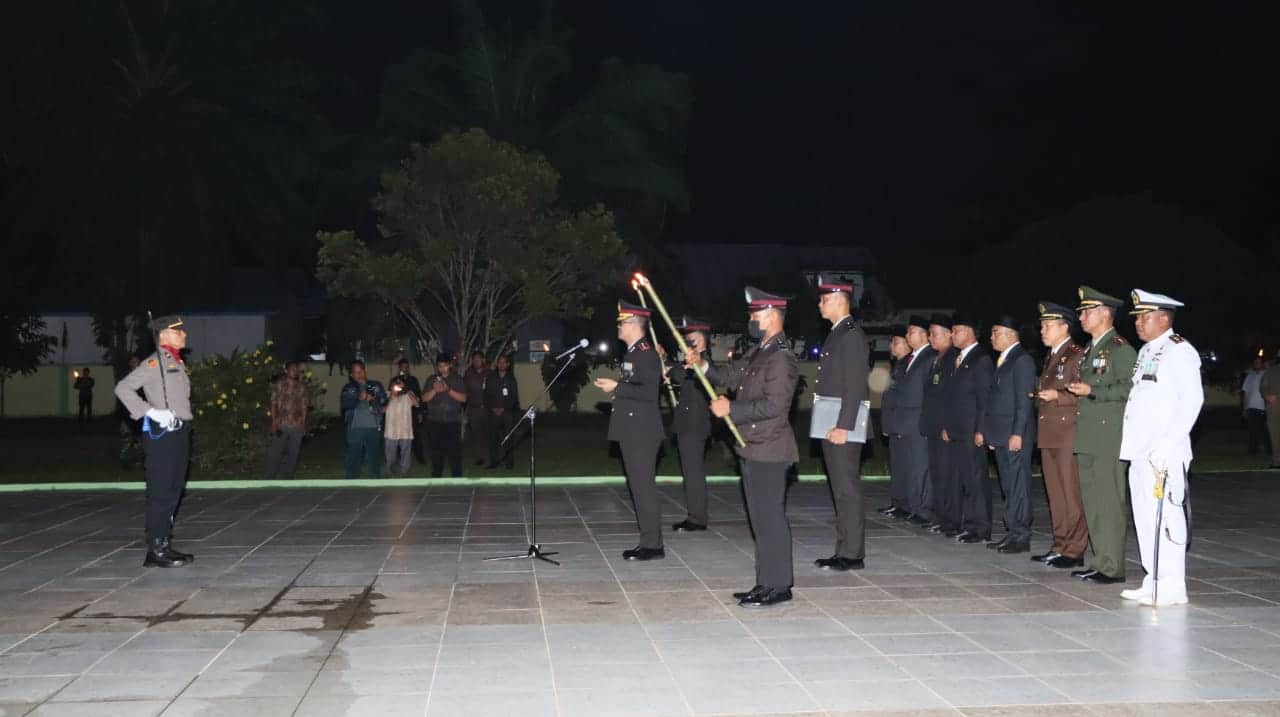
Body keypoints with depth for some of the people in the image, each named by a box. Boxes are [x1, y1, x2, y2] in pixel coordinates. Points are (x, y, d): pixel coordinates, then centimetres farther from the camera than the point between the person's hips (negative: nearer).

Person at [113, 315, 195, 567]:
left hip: (180, 433, 9)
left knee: (174, 491, 12)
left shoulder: (178, 362, 16)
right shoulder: (154, 362, -10)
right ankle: (156, 550, -1)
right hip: (162, 434, -9)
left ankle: (165, 544, 19)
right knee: (161, 493, -6)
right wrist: (151, 412, -21)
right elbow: (123, 388, -17)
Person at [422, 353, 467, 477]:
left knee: (454, 451, -8)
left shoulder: (457, 379, 6)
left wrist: (448, 390, -15)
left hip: (453, 422, -2)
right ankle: (436, 479, 17)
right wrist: (434, 390, -13)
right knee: (436, 452, 6)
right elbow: (424, 398, 4)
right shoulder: (432, 379, 10)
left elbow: (463, 398, -4)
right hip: (435, 422, 2)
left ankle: (457, 479, -3)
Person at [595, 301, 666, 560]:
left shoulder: (647, 353, -13)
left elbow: (649, 392, -22)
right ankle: (647, 542, 19)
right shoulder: (632, 353, 16)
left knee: (644, 487, -6)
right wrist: (613, 385, 11)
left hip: (642, 432, -10)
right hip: (631, 431, 10)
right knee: (638, 487, 12)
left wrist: (617, 387, -18)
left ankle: (653, 545, -1)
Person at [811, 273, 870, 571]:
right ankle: (845, 551, 18)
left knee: (847, 490, -5)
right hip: (831, 427, 10)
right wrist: (834, 426, 16)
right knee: (840, 490, 12)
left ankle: (852, 554, 0)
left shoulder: (851, 335, -13)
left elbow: (854, 386, -19)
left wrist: (843, 426, -22)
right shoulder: (837, 334, 17)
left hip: (842, 427, -10)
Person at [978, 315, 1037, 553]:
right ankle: (1011, 533, 16)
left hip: (1015, 435, -9)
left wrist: (1017, 433, -20)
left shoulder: (1022, 360, -10)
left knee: (1018, 486, -5)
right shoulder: (1001, 360, 18)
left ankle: (1021, 536, -1)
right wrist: (984, 430, 16)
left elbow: (1024, 400, -16)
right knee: (1008, 486, 11)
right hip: (1001, 435, 9)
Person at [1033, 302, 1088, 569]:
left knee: (1071, 493, -5)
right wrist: (1040, 396, 13)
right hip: (1048, 434, 9)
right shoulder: (1050, 356, 19)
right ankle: (1060, 545, 18)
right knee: (1055, 493, 11)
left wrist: (1058, 396, -21)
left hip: (1068, 434, -9)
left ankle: (1075, 550, 0)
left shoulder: (1077, 355, -8)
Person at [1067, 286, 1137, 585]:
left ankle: (1112, 567, -2)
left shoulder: (1120, 349, -8)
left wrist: (1091, 391, -19)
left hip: (1109, 438, -9)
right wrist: (1077, 391, 14)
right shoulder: (1090, 349, 20)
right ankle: (1100, 562, 17)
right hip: (1087, 437, 9)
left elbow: (1128, 388, -17)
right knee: (1091, 501, 10)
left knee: (1110, 502, -6)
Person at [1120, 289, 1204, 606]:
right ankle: (1153, 583, 21)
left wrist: (1168, 445, -20)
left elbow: (1192, 399, -15)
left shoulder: (1179, 351, -8)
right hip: (1141, 451, 9)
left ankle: (1172, 589, -2)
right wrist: (1133, 444, 15)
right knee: (1145, 520, 12)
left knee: (1164, 518, -7)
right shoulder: (1146, 352, 18)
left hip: (1164, 455, -9)